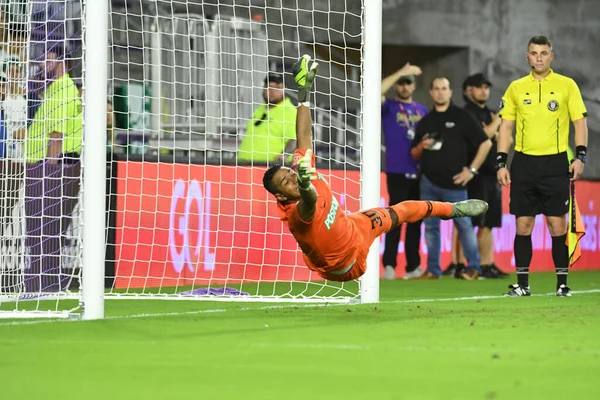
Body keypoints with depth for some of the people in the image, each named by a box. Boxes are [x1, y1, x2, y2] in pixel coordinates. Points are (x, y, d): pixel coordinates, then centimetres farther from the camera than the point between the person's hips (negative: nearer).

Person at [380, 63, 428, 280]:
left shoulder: (422, 110, 17)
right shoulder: (389, 107, 2)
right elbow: (376, 92, -18)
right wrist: (400, 72, -17)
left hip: (419, 172, 5)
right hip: (397, 172, -5)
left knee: (415, 220, 7)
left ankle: (413, 266, 12)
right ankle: (389, 266, -7)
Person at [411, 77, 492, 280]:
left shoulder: (462, 117, 1)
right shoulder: (425, 122, 15)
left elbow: (485, 143, 0)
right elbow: (415, 155, 20)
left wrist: (472, 169, -5)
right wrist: (421, 147, -3)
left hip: (453, 183, -5)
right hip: (429, 182, 5)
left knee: (464, 224, -5)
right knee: (430, 226, 5)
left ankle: (473, 267, 3)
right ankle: (433, 269, 11)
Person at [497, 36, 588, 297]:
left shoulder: (567, 85, 3)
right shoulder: (516, 88, 8)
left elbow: (580, 121, 2)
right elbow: (506, 126, 11)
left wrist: (580, 156, -9)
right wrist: (501, 163, 3)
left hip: (555, 163, -2)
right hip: (524, 163, 2)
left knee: (557, 224, -4)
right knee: (523, 224, 2)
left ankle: (562, 283, 4)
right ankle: (522, 284, 7)